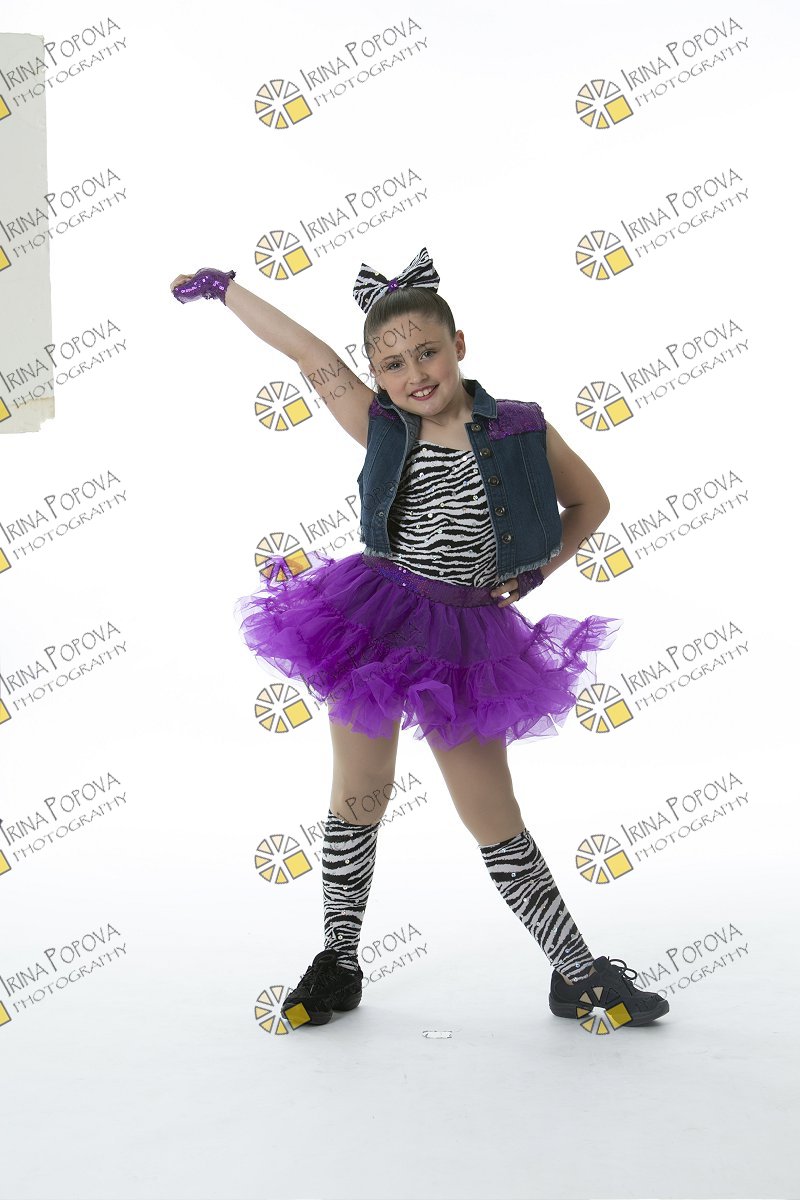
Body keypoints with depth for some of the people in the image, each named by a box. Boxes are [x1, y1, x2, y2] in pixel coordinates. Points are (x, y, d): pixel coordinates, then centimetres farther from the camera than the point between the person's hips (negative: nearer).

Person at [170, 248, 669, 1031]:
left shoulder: (521, 430, -2)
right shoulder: (384, 429, -1)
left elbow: (589, 503, 12)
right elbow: (308, 350, 5)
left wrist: (535, 571, 1)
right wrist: (221, 286, 14)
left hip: (464, 639, -1)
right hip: (374, 622, 1)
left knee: (495, 818, 3)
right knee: (359, 795, 7)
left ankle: (577, 975, 18)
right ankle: (338, 965, 25)